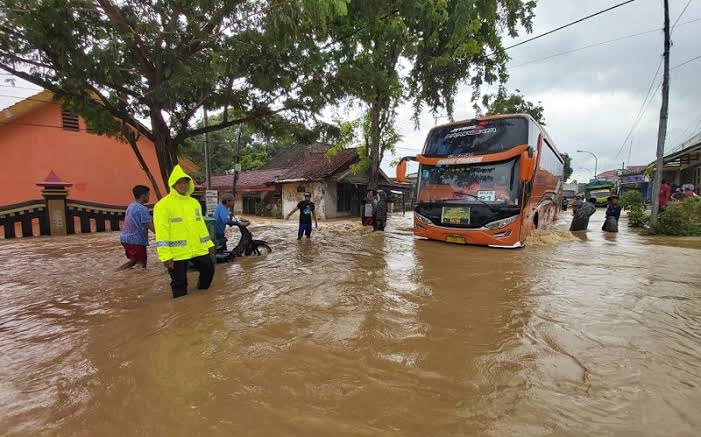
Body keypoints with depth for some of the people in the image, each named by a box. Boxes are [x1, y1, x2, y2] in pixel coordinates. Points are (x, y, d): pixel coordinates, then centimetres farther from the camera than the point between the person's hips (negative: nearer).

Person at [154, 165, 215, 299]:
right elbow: (161, 232, -14)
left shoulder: (194, 203, 12)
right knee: (179, 284, 6)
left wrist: (208, 243, 16)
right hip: (177, 253, -6)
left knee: (209, 270, 17)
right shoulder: (163, 205, -9)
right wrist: (165, 255, -19)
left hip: (199, 249, 6)